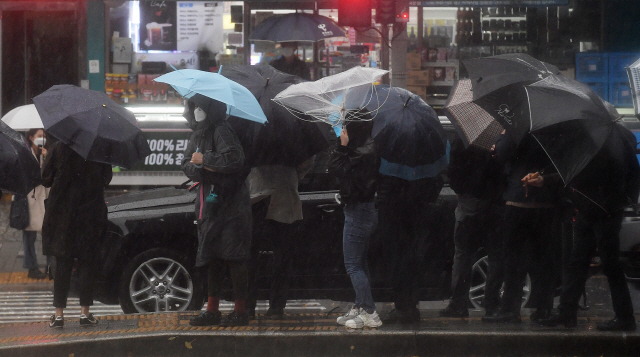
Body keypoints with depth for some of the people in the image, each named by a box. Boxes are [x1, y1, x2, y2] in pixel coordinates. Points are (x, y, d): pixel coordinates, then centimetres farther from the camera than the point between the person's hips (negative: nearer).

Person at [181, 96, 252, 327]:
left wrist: (205, 159, -15)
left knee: (233, 258, -6)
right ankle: (212, 310, 18)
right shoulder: (197, 135, 14)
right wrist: (202, 168, -10)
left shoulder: (222, 131, -13)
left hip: (230, 205, -9)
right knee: (212, 258, 12)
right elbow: (187, 166, 11)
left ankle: (240, 311, -2)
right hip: (209, 206, 9)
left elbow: (233, 159, -25)